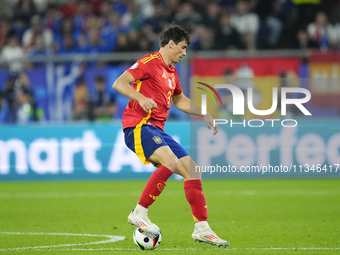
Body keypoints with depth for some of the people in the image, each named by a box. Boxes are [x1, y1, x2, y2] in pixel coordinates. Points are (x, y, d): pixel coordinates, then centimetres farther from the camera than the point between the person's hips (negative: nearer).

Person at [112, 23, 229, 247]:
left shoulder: (172, 72, 21)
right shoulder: (150, 62, -6)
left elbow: (179, 100, 38)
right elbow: (119, 83, -15)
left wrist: (204, 115, 32)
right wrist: (141, 98, -30)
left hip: (157, 130, 9)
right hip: (138, 126, -9)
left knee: (192, 169, 1)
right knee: (171, 162, -30)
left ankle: (202, 228, 4)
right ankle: (139, 213, -23)